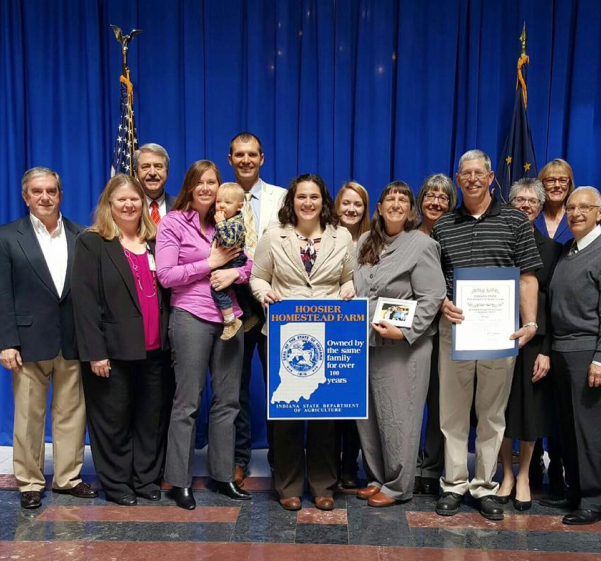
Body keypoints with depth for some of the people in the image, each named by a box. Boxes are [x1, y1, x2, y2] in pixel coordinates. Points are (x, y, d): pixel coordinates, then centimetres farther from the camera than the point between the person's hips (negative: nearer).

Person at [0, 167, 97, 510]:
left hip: (73, 340, 2)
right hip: (30, 340, -2)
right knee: (29, 416, 7)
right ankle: (30, 483, 21)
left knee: (72, 413, 10)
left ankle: (68, 477, 23)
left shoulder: (80, 236, 6)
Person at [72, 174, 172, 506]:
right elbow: (84, 299, -10)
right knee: (114, 420, 8)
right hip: (114, 350, -4)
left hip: (155, 348, 5)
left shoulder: (155, 242, 11)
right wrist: (95, 351, -15)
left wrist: (169, 338, 7)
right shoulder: (92, 243, -4)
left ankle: (146, 478, 27)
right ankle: (116, 483, 24)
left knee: (152, 417, 12)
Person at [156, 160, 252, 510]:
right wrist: (210, 263, -11)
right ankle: (180, 481, 13)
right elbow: (165, 275, -8)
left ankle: (223, 475, 22)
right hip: (192, 318, -5)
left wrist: (236, 273, -9)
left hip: (229, 318, 5)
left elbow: (250, 262, 13)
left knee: (228, 400, 10)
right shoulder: (173, 222, -1)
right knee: (187, 403, 1)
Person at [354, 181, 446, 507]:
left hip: (402, 346, -6)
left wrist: (404, 331, -19)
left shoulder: (422, 246, -6)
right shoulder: (365, 242, 12)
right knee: (367, 415, 12)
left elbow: (431, 298, -12)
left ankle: (397, 486, 18)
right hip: (365, 343, 6)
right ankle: (376, 478, 28)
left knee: (396, 417, 2)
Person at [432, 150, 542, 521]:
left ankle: (485, 486, 21)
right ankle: (454, 485, 19)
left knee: (493, 412, 8)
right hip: (455, 327, 1)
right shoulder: (443, 227, 8)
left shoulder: (515, 221, 4)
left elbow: (527, 277, 1)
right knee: (453, 410, 7)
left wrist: (530, 323, -9)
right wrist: (443, 303, -9)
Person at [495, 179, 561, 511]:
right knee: (501, 405, 7)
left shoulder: (550, 248, 4)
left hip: (533, 337, 0)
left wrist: (546, 350, -7)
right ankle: (506, 474, 24)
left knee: (530, 406, 7)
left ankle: (523, 476, 25)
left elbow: (554, 302, 0)